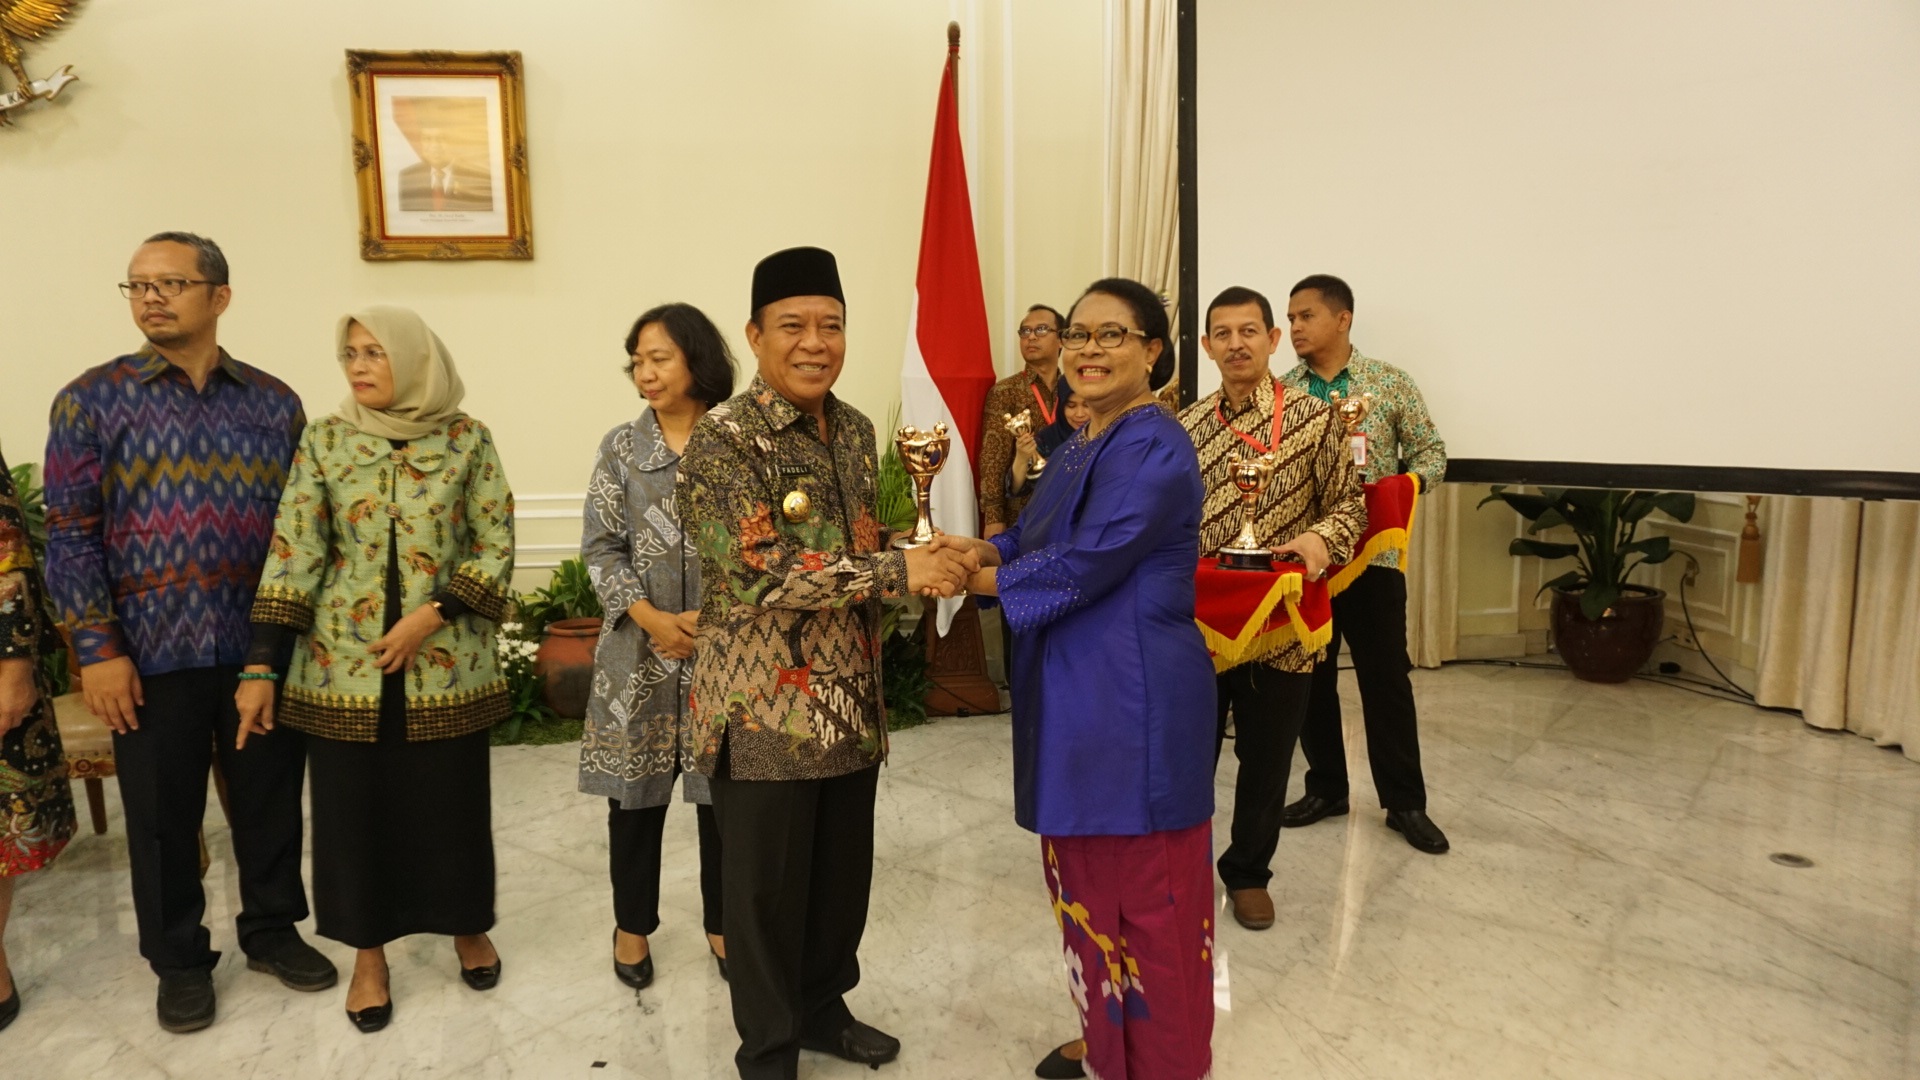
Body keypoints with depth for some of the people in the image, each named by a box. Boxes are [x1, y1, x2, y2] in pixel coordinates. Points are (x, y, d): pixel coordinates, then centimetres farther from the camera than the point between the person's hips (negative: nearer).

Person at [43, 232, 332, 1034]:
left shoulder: (275, 402, 5)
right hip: (152, 653, -1)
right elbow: (70, 534, -3)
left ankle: (273, 930, 32)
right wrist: (98, 650, -9)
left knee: (271, 799, 12)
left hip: (263, 648, 1)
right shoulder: (92, 399, 0)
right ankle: (179, 961, 30)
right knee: (163, 817, 11)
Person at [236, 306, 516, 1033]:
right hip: (343, 664, 1)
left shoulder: (467, 440, -3)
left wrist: (432, 614, -15)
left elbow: (496, 545, -3)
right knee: (353, 806, 9)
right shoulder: (324, 441, 0)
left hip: (447, 660, -1)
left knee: (451, 802, 9)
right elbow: (294, 553, -3)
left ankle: (468, 927, 33)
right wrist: (262, 666, -8)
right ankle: (369, 952, 29)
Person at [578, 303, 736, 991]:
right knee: (636, 792, 10)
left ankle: (723, 921, 28)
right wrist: (653, 620, -12)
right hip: (640, 650, 1)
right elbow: (601, 547, 0)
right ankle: (633, 924, 30)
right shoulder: (622, 447, 3)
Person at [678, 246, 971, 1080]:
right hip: (765, 708, -6)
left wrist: (922, 559, 2)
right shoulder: (723, 438, -15)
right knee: (766, 886, 8)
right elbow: (759, 573, -25)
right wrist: (898, 572, -25)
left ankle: (823, 1009, 41)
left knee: (844, 872, 18)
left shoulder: (854, 428, 8)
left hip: (850, 698, 7)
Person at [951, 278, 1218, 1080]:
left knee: (1149, 894, 4)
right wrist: (977, 548, -7)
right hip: (1077, 697, 10)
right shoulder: (1078, 448, 15)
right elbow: (1032, 539, 15)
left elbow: (1086, 563, -22)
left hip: (1137, 701, -9)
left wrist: (977, 578, -10)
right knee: (1087, 882, 20)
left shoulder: (1154, 449, -16)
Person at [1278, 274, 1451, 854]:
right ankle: (1326, 787, 27)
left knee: (1386, 679, 4)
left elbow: (1431, 452, 3)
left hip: (1372, 556, -2)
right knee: (1309, 677, 10)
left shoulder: (1390, 383, 0)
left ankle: (1405, 803, 17)